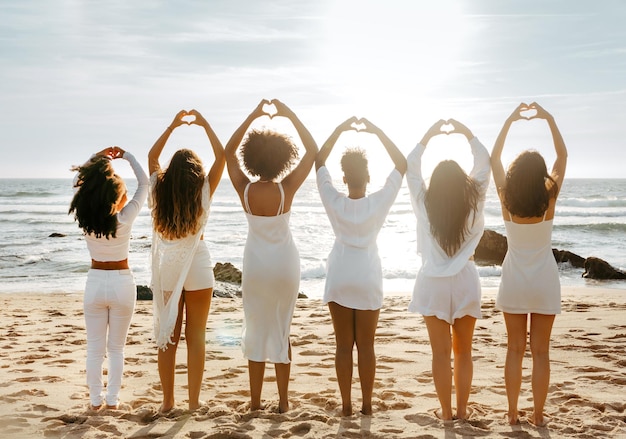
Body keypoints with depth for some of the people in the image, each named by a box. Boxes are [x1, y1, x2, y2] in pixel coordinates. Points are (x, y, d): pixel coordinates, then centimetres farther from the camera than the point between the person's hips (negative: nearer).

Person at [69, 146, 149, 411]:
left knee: (94, 348, 11)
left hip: (95, 282, 2)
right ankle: (112, 398, 15)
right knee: (116, 348, 10)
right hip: (121, 283, -2)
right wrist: (127, 156, 4)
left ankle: (96, 399, 17)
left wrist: (98, 157, 8)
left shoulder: (85, 217, -10)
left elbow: (80, 181, 7)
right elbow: (144, 184, -4)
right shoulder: (125, 218, -16)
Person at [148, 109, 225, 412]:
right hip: (197, 267, -2)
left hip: (167, 269, 2)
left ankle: (168, 401, 13)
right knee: (196, 337, 4)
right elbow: (221, 156, -1)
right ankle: (194, 400, 6)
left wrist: (172, 126, 16)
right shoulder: (203, 192, -8)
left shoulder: (160, 191, -1)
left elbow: (152, 156, 15)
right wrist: (204, 124, 6)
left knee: (168, 337, 9)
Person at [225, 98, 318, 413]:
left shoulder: (244, 189, -12)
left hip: (255, 264, 1)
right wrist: (290, 115, -7)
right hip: (285, 263, -1)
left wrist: (253, 116, 1)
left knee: (256, 331, 10)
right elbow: (313, 150, -8)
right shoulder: (286, 188, -16)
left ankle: (255, 401, 14)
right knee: (282, 332, 9)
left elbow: (229, 151, 3)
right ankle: (283, 401, 13)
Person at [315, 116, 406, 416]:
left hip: (339, 279, 1)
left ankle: (346, 405, 10)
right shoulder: (378, 203, -13)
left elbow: (319, 162, -1)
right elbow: (402, 165, -6)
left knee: (343, 346, 6)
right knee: (366, 346, 6)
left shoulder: (335, 203, -11)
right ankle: (367, 405, 12)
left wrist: (339, 130, -3)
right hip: (368, 279, 0)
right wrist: (377, 132, -9)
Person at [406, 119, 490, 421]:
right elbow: (484, 163, 2)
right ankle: (462, 409, 16)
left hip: (434, 282, -1)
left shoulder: (425, 206, -9)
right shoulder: (473, 205, -7)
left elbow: (411, 166, 0)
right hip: (465, 281, 1)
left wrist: (429, 136, 3)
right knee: (463, 351, 11)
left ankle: (446, 411, 10)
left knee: (441, 352, 4)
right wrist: (467, 134, 3)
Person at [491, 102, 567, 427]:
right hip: (544, 280, -1)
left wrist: (510, 120, 1)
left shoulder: (506, 199, -10)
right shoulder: (549, 199, -12)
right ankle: (538, 414, 11)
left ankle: (512, 413, 13)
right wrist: (548, 118, -2)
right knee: (541, 351, 5)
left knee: (515, 349, 9)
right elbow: (563, 156, -3)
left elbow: (494, 158, 1)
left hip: (514, 279, 1)